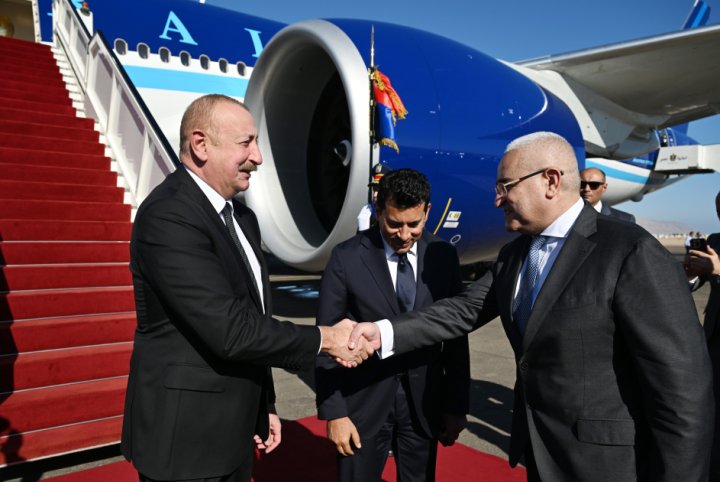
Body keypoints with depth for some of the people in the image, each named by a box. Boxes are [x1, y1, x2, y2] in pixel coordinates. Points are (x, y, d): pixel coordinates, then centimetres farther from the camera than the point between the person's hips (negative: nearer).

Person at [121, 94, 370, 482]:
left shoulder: (241, 217, 7)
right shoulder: (168, 217, -22)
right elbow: (231, 330, -27)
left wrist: (264, 406, 15)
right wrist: (325, 338, -16)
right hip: (185, 434, -8)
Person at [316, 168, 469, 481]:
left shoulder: (443, 256, -2)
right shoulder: (347, 257, -10)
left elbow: (456, 335, 3)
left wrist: (457, 405, 4)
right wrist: (334, 412, -9)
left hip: (425, 402, 3)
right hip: (363, 401, -2)